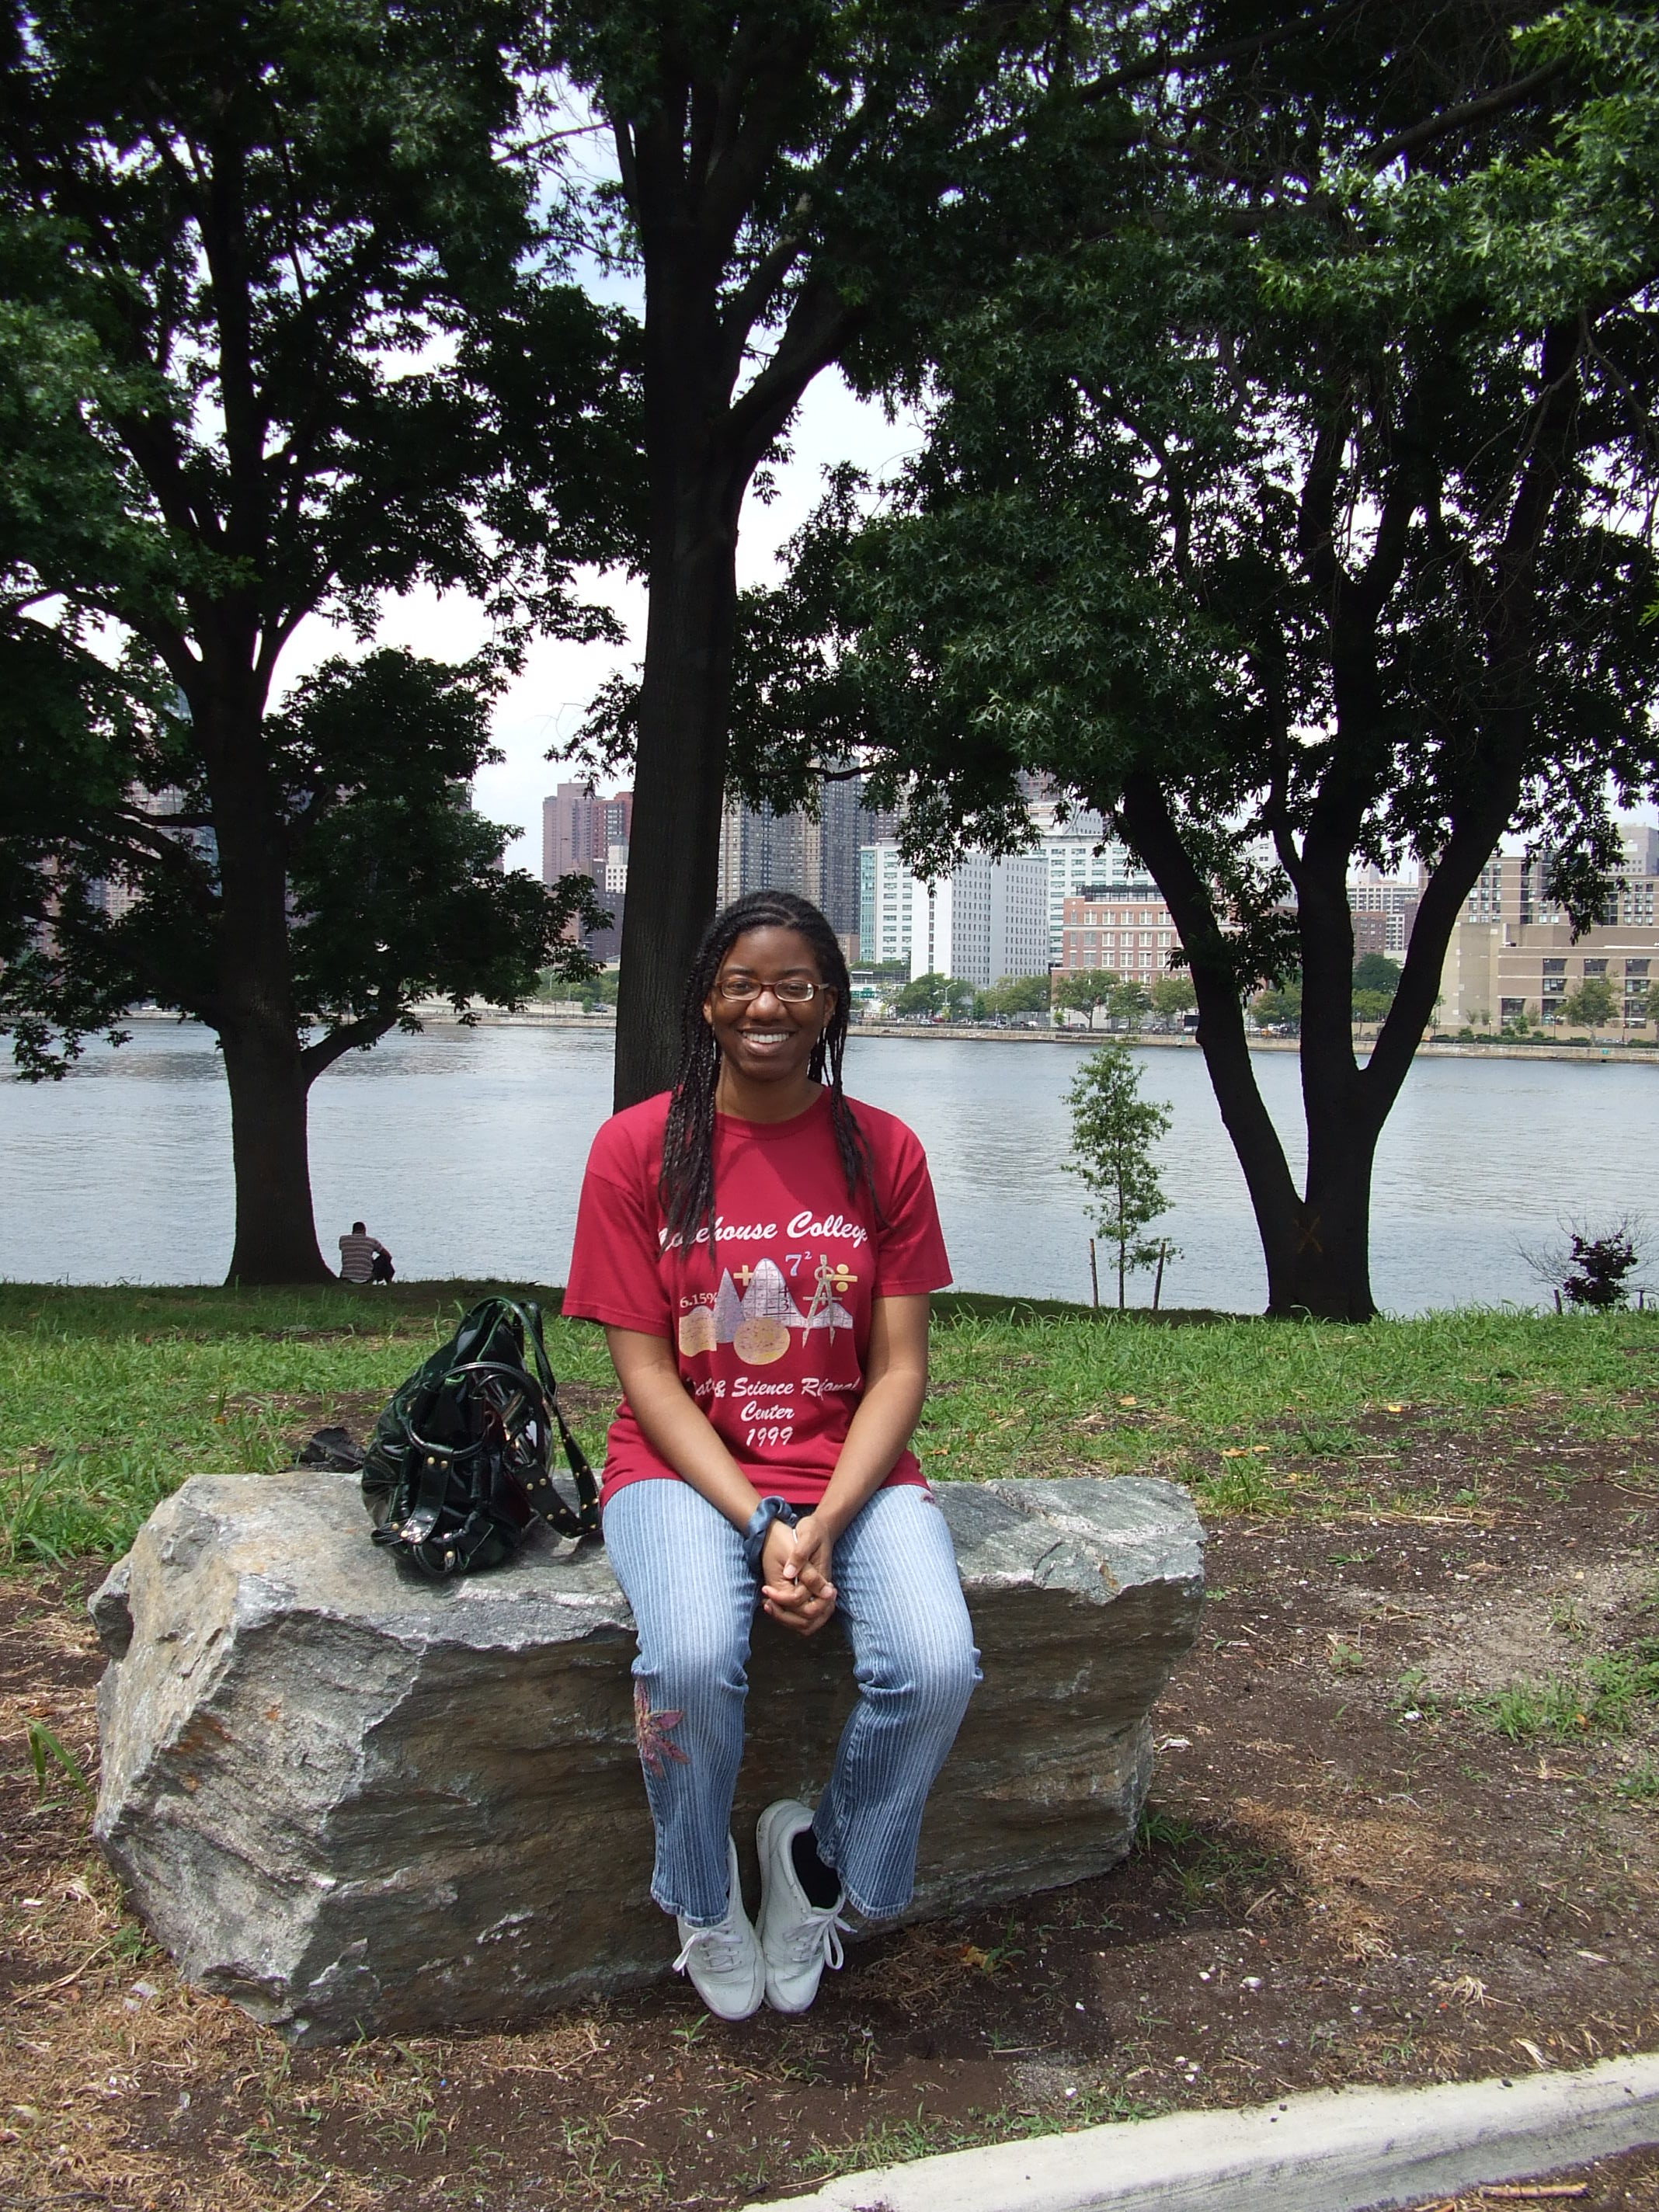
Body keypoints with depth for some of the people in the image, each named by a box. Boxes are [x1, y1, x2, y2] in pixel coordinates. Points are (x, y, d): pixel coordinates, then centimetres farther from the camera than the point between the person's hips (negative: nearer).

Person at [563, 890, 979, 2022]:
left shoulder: (883, 1151, 2)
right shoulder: (638, 1147, -2)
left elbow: (900, 1368, -1)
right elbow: (645, 1370, -6)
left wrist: (824, 1525, -16)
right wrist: (760, 1524, -17)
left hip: (851, 1466, 2)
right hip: (687, 1467, -1)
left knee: (937, 1665, -26)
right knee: (692, 1659, -32)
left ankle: (823, 1857, 7)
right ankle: (705, 1902, 2)